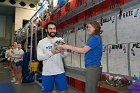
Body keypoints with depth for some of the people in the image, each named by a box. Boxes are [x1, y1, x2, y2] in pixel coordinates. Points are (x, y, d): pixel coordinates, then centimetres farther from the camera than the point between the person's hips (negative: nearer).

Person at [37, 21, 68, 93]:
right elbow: (39, 57, -10)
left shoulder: (60, 40, 4)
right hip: (47, 72, -1)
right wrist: (51, 52, -23)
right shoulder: (41, 42, -1)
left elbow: (65, 55, 1)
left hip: (60, 71, 1)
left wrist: (62, 53, -22)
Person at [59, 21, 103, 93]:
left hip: (92, 67, -10)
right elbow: (87, 51, 14)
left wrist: (68, 47, -17)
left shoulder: (95, 38, -13)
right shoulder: (95, 38, 17)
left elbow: (83, 50, -19)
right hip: (93, 67, 10)